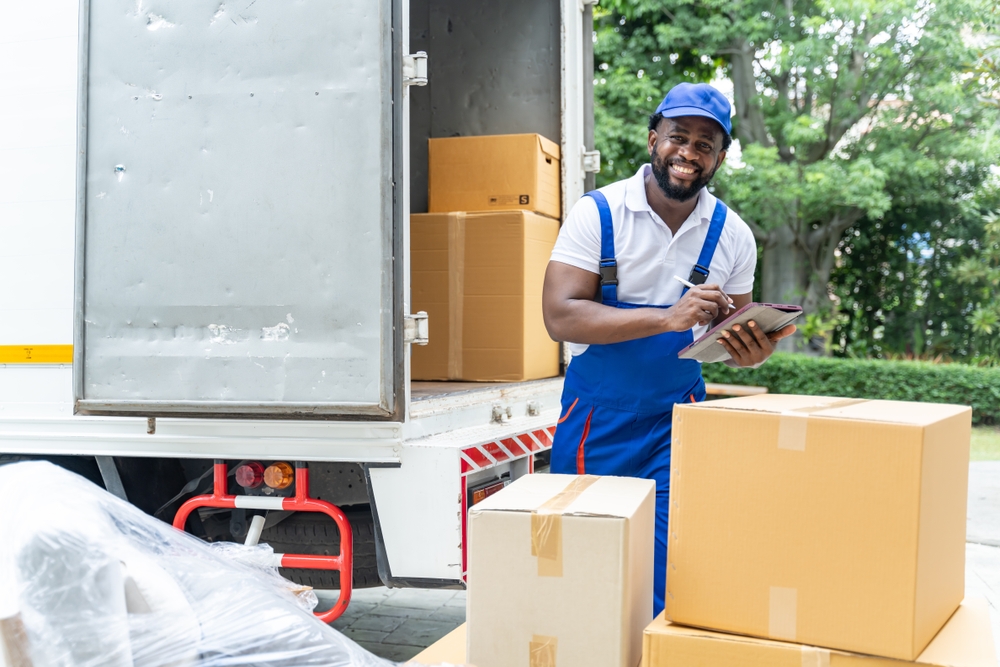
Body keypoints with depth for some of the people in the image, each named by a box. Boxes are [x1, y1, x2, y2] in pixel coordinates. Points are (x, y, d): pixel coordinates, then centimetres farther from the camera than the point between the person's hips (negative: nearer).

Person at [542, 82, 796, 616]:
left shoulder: (732, 235, 1)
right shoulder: (597, 213, -10)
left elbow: (732, 329, 10)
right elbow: (561, 316, -19)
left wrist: (750, 350, -16)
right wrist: (667, 317, -28)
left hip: (677, 416, 2)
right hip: (597, 414, -1)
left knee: (669, 572, -5)